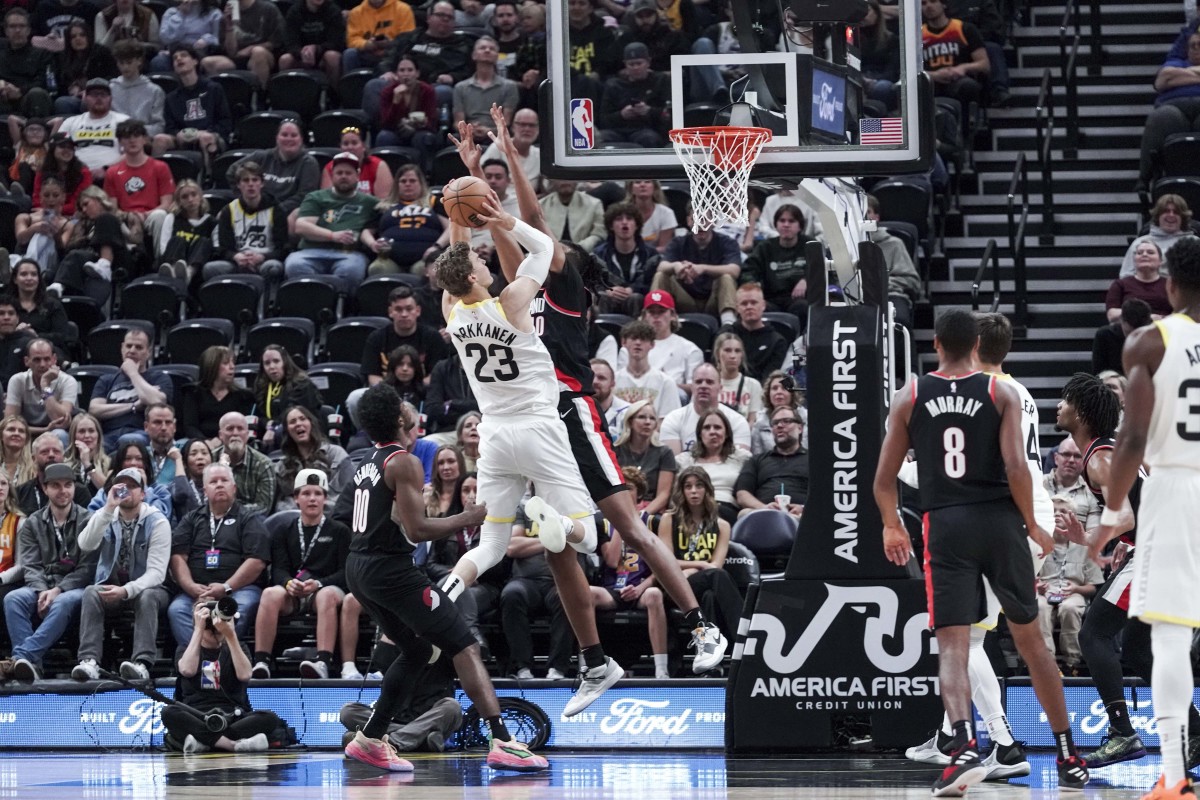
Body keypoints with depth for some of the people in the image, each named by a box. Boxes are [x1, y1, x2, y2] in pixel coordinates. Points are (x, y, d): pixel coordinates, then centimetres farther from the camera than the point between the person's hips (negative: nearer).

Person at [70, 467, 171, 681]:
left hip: (146, 587, -2)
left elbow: (156, 572, -16)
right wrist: (108, 508, -24)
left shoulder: (157, 522, -7)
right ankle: (89, 661, -43)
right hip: (111, 586, 2)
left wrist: (126, 590, -32)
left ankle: (142, 663, -49)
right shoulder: (106, 518, 4)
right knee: (91, 593, -30)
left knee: (146, 597, -36)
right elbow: (85, 545, -16)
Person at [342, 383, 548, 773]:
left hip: (359, 566, 9)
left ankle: (369, 740, 22)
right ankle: (502, 742, -18)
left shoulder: (368, 462, 16)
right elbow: (416, 529, -19)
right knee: (464, 647, -8)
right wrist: (470, 517, -10)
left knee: (417, 649, 23)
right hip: (389, 568, -9)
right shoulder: (404, 463, -12)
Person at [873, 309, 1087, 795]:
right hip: (999, 520, 0)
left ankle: (965, 746, -30)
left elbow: (884, 479, 7)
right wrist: (1032, 525, 4)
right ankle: (1069, 758, 19)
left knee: (952, 646, -5)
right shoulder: (1001, 394, 1)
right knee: (1030, 640, 14)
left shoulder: (909, 399, 5)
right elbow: (1016, 467, -11)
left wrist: (892, 527, 25)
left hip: (945, 526, 0)